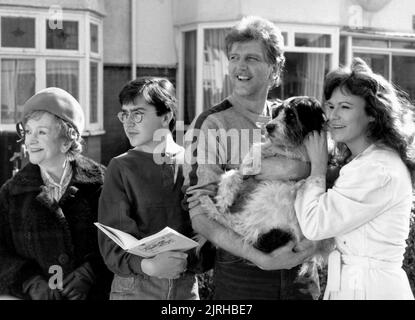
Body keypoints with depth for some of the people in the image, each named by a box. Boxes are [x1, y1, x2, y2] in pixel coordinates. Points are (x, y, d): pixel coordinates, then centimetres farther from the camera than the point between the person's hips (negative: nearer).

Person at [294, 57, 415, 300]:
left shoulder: (380, 169, -21)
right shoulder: (363, 161, 11)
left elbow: (315, 225, -20)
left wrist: (318, 167, -10)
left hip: (369, 288, -9)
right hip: (350, 282, 9)